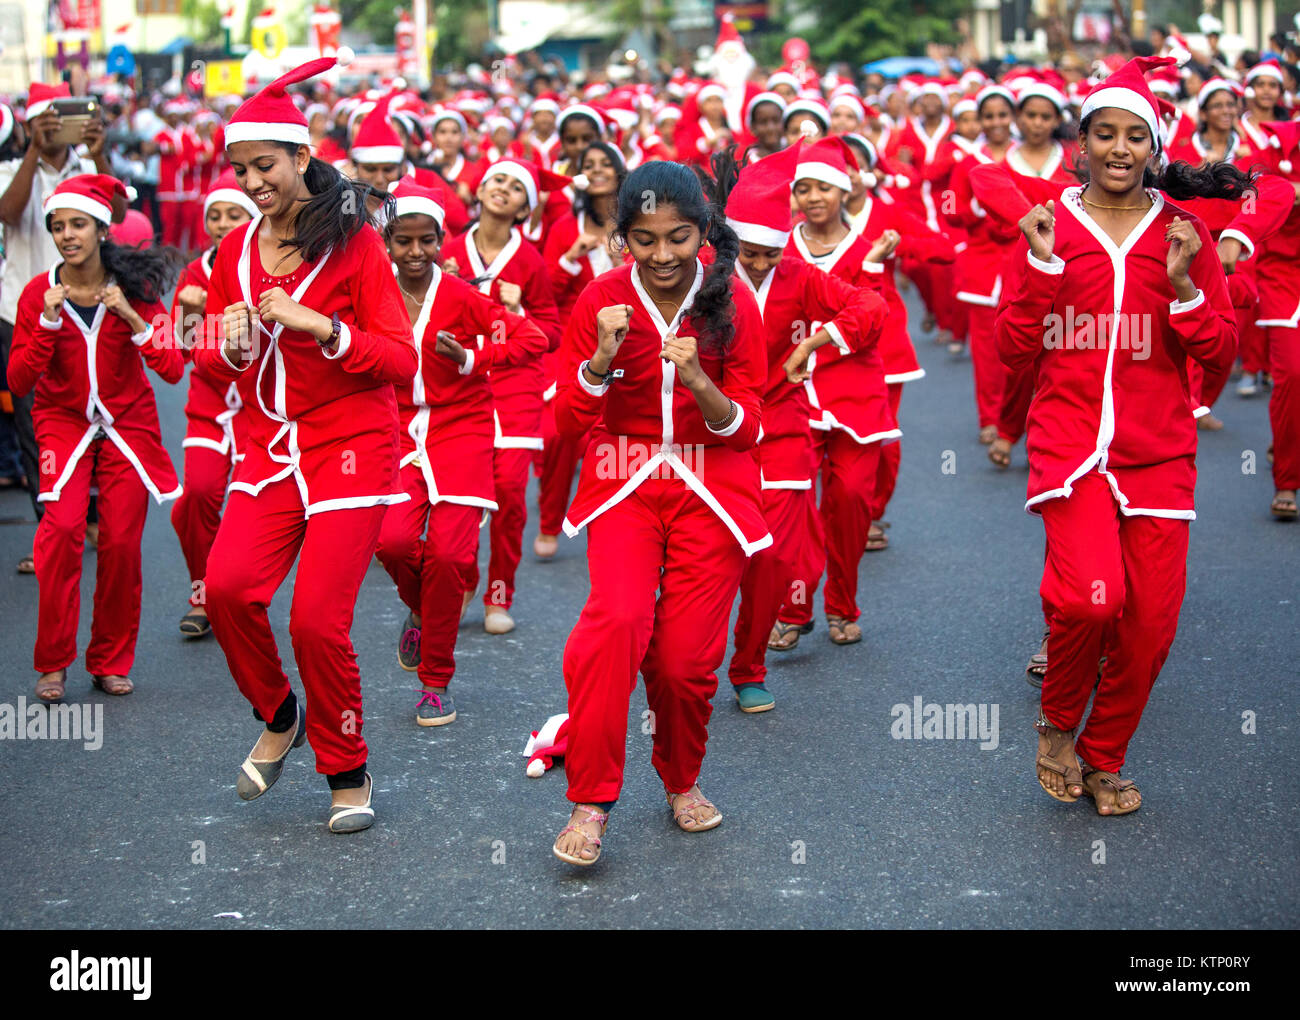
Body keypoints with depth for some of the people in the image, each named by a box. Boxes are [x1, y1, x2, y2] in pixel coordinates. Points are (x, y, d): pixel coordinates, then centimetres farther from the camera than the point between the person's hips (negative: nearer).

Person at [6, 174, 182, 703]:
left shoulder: (133, 288, -8)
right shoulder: (38, 293, -8)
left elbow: (172, 369, -14)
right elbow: (18, 382, -11)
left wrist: (132, 317, -25)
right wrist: (49, 322, -22)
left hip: (129, 422, 1)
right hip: (63, 422, 0)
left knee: (121, 541, -5)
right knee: (63, 527, -20)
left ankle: (111, 661, 13)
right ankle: (53, 664, -7)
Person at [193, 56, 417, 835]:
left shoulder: (354, 242, -5)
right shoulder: (235, 251, 10)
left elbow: (403, 361, -8)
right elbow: (215, 367, 16)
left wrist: (318, 325, -20)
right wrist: (229, 348, -7)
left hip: (351, 446, -4)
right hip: (271, 447, 5)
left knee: (319, 619, -11)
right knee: (228, 587, -16)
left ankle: (349, 772, 13)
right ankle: (280, 719, 13)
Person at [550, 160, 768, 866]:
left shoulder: (734, 303, -4)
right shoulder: (601, 301, -5)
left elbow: (746, 429, -4)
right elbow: (567, 422, -6)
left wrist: (700, 384, -25)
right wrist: (601, 358, -24)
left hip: (711, 490, 1)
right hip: (625, 487, 0)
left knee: (686, 656, -4)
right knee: (617, 619, -25)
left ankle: (682, 781, 26)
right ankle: (590, 802, -15)